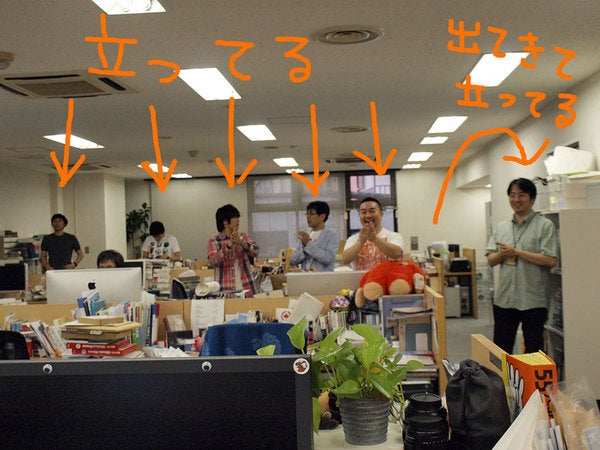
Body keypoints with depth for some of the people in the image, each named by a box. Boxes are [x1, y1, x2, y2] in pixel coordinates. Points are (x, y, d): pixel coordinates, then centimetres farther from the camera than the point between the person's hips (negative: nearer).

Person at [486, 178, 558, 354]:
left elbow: (551, 260, -14)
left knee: (533, 349, 6)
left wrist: (516, 252, -14)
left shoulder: (545, 225, -4)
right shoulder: (501, 227, 12)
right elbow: (490, 260, 11)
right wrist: (502, 254, -11)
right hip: (504, 298, 5)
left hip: (533, 299, -5)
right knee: (500, 348, 12)